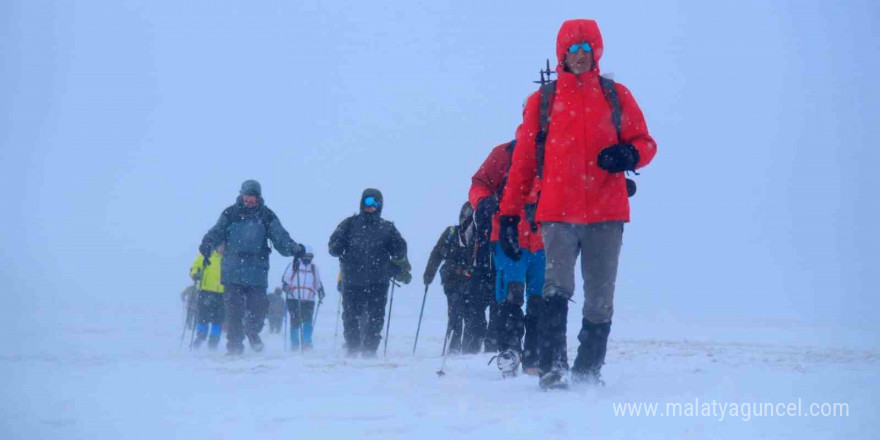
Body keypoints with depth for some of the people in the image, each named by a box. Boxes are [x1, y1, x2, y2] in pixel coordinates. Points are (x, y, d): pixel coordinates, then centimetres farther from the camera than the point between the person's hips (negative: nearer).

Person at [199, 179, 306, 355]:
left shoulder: (267, 216, 7)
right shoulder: (230, 214, 6)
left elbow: (280, 237, 1)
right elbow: (217, 232, 2)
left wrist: (294, 248, -16)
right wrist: (207, 245, -18)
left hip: (257, 272, 1)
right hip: (233, 270, -1)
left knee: (259, 306, -2)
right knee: (234, 308, -3)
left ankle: (252, 331, 27)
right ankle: (234, 343, 8)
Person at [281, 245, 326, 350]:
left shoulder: (314, 268, 17)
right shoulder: (294, 266, 7)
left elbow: (318, 283, 27)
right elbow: (285, 278, 6)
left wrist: (321, 292, 15)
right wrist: (285, 286, -12)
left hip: (309, 300, 2)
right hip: (294, 299, -2)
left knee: (307, 321, -12)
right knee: (295, 322, -1)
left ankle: (307, 343, -12)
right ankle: (294, 344, 7)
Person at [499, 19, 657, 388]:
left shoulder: (616, 96, 10)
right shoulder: (541, 101, 10)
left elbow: (645, 142, 11)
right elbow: (523, 161, 10)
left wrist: (629, 154, -14)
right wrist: (509, 215, 6)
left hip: (605, 213, 1)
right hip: (558, 213, -1)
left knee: (600, 299, 4)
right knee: (557, 289, -17)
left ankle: (589, 371, 15)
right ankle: (550, 369, -14)